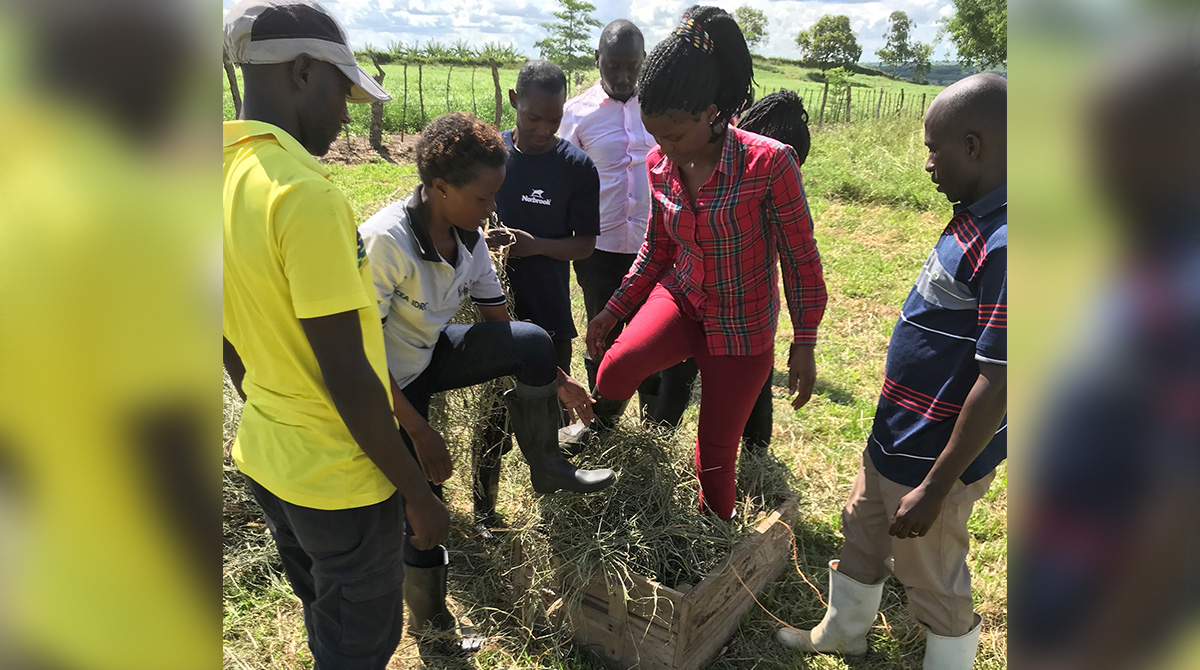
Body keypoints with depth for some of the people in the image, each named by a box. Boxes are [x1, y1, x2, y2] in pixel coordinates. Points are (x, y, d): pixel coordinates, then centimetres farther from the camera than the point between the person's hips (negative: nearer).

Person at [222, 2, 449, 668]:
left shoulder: (222, 177, 1)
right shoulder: (306, 194, -26)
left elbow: (230, 344, 10)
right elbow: (346, 375, -26)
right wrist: (417, 493, -15)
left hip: (264, 457, 8)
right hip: (339, 479, -8)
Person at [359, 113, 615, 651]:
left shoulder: (468, 236, -9)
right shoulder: (385, 241, -30)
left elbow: (498, 319, 4)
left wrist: (555, 378, 6)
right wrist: (420, 433, -25)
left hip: (432, 354, 6)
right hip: (388, 381, -5)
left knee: (532, 343, -19)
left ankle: (546, 467, 0)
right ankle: (431, 625, 30)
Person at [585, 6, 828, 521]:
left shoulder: (769, 162, -22)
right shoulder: (661, 166, -6)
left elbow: (800, 258, -13)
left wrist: (804, 344, -9)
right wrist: (613, 309, 8)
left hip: (742, 328, -3)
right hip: (681, 299, 3)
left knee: (716, 453, 9)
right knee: (618, 365, -28)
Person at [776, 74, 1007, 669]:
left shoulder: (1003, 244, -27)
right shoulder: (975, 217, 3)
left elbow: (998, 384, -27)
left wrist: (934, 489, -21)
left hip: (935, 458, -10)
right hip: (895, 438, 10)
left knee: (934, 582, 12)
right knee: (861, 533, 26)